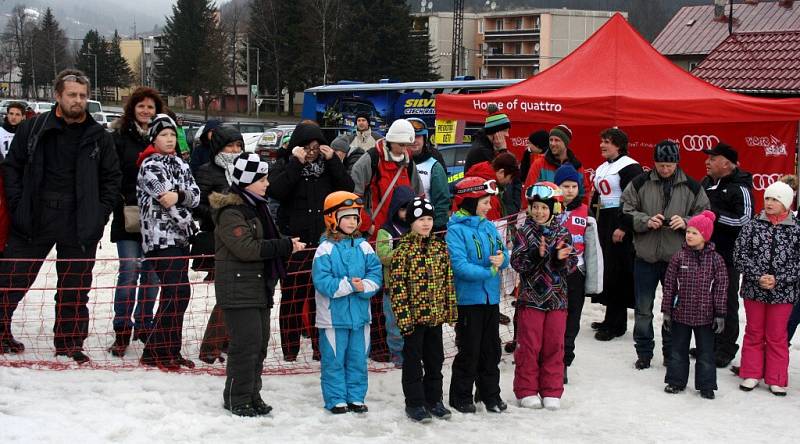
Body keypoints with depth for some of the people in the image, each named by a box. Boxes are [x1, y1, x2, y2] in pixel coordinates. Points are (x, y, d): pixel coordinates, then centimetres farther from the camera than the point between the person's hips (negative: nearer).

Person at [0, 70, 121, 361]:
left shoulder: (99, 137, 6)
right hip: (34, 222, -1)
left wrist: (100, 214, 0)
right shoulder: (33, 129, 4)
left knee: (75, 288, 8)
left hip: (81, 227, 1)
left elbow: (112, 178, 10)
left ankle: (70, 343, 19)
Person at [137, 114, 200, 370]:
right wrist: (188, 223, -5)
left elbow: (195, 195, 4)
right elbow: (165, 198, -14)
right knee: (175, 293, -13)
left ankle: (171, 351, 16)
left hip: (180, 237, 8)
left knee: (180, 294, 8)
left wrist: (179, 195, -17)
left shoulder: (179, 164, 16)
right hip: (161, 238, -8)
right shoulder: (150, 166, -6)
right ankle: (154, 353, -7)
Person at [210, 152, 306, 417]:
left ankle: (252, 395, 21)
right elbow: (246, 248, -23)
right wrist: (285, 246, -19)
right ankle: (237, 399, 3)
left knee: (260, 342, 11)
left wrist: (286, 246, 2)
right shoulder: (230, 212, -14)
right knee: (246, 343, -8)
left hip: (259, 286, 9)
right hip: (238, 290, -9)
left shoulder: (256, 207, 16)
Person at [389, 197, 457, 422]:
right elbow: (397, 285, -12)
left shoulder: (440, 248, 7)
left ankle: (433, 400, 26)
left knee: (435, 359, 14)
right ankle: (415, 403, 13)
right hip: (414, 316, -5)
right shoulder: (403, 250, -10)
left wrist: (451, 310, 9)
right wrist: (403, 315, -17)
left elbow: (448, 281, 12)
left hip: (436, 315, 5)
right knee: (413, 360, 4)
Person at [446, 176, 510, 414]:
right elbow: (459, 265, -19)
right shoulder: (456, 230, -11)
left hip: (491, 298, 6)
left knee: (491, 349, 14)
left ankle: (491, 393, 25)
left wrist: (502, 259, -14)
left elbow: (505, 254, 9)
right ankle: (461, 396, 14)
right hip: (468, 299, -6)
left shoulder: (489, 226, 9)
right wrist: (488, 271, -23)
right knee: (469, 350, 1)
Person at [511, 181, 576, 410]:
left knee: (554, 345, 7)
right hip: (530, 297, -2)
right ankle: (526, 391, 13)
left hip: (556, 298, 2)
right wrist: (537, 254, -26)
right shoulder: (524, 232, -2)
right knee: (529, 346, 3)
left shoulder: (562, 233, 4)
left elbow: (572, 263, 1)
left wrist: (562, 258, -21)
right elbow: (516, 261, -11)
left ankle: (551, 392, 17)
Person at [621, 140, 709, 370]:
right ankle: (644, 352, 20)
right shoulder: (640, 183, -1)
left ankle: (671, 352, 24)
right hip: (646, 256, 0)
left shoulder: (691, 187, 1)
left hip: (677, 257, 0)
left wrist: (685, 222, -15)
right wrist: (646, 221, -18)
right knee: (643, 309, 7)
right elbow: (625, 212, -1)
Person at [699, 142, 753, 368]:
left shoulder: (740, 188, -14)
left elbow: (744, 219, -24)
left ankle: (726, 348, 12)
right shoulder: (706, 183, 11)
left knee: (726, 302, 2)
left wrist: (715, 214, -25)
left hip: (727, 255, -8)